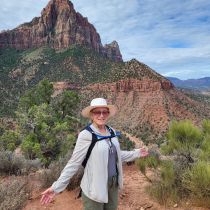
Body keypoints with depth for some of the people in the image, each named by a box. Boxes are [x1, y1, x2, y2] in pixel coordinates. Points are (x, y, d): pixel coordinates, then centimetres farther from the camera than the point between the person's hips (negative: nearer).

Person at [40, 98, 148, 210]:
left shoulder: (111, 132, 1)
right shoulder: (86, 135, -17)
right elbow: (74, 163, -13)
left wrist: (136, 153, 18)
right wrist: (56, 187, -15)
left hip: (113, 184, 6)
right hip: (94, 187, -6)